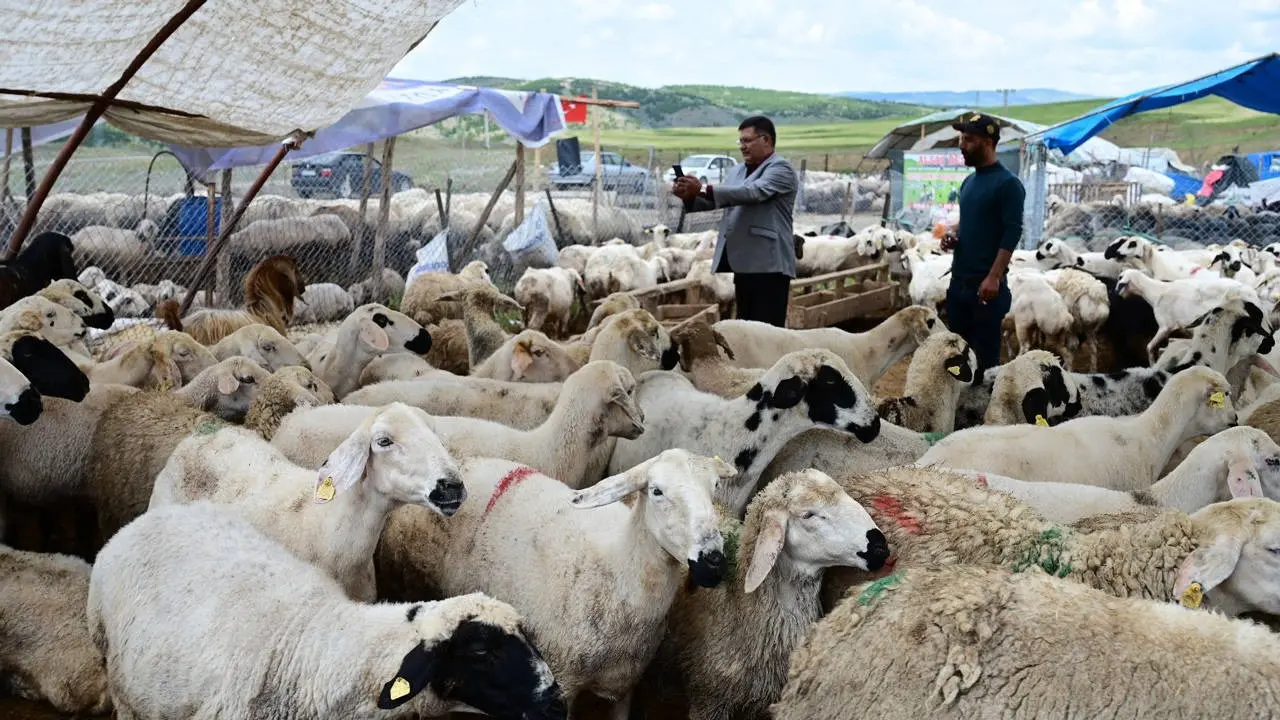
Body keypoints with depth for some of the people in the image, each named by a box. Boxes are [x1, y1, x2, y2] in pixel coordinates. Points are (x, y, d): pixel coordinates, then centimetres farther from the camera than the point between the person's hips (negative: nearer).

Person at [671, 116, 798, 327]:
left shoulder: (781, 169, -5)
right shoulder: (737, 171, 20)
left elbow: (753, 192, -21)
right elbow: (716, 200, 17)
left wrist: (703, 189, -26)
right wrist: (690, 196, -5)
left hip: (768, 264, -8)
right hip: (744, 262, 8)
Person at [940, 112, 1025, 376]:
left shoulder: (1008, 184, -10)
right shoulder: (968, 182, 15)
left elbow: (1012, 233, -15)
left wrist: (994, 277, -23)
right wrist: (953, 238, 3)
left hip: (986, 284, -8)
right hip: (959, 281, 8)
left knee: (985, 355, -3)